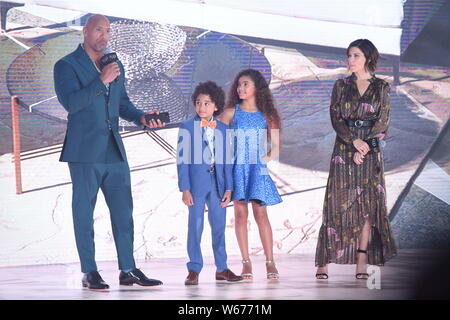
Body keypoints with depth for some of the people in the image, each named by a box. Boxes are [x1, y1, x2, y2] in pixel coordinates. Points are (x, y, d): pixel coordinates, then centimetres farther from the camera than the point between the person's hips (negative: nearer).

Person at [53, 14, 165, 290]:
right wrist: (101, 81, -21)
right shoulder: (67, 66, -4)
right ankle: (90, 273, 5)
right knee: (84, 211, 0)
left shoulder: (116, 66, 15)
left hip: (114, 151, 6)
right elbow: (70, 102, -18)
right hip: (85, 152, -6)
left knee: (123, 210, 5)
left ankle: (128, 270, 10)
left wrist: (141, 118, 3)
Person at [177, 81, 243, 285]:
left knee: (219, 226, 8)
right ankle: (194, 270, 6)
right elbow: (182, 160, -3)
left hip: (218, 184, 3)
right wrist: (184, 188, -10)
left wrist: (228, 188, 3)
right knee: (195, 225, -1)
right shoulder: (187, 128, -1)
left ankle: (221, 268, 16)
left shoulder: (222, 128, 9)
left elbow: (227, 160, 9)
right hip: (196, 183, -3)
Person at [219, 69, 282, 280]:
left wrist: (265, 159, -2)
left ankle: (270, 262, -4)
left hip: (257, 169, 0)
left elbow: (276, 147, 10)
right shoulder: (231, 113, 4)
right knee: (240, 213, -1)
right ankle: (246, 262, 2)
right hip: (236, 169, 0)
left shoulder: (266, 115, 6)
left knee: (261, 213, -5)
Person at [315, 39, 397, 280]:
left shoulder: (381, 87, 6)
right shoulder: (341, 86, 8)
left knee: (368, 204, -3)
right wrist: (354, 141, -16)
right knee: (338, 203, -5)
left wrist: (365, 148, -12)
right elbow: (336, 118, 0)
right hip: (344, 150, 0)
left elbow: (383, 122, 0)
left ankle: (362, 263, -2)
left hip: (371, 151, 0)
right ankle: (324, 262, -6)